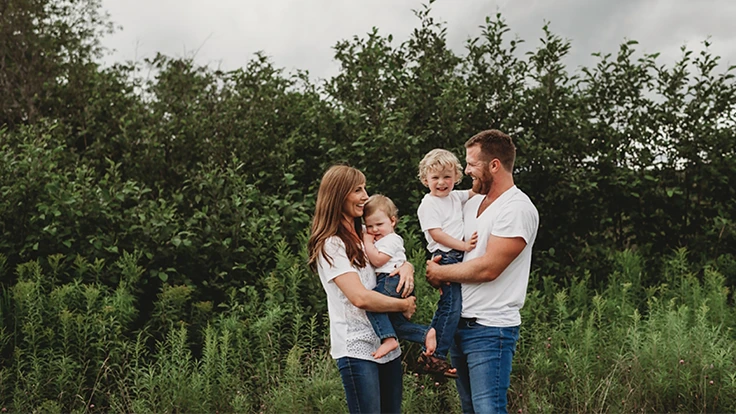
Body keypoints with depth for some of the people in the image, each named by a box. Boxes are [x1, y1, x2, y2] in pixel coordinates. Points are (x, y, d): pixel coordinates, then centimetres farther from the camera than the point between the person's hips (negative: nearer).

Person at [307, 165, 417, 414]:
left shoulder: (364, 235, 13)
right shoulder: (330, 245, -11)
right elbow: (360, 298, -21)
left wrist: (406, 267, -3)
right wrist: (405, 305, -9)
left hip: (388, 344, 8)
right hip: (357, 348, -8)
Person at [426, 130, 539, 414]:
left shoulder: (518, 208, -14)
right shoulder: (473, 204, 13)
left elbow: (487, 268, -20)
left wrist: (439, 273, -7)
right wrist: (436, 268, -2)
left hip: (490, 329, -9)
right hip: (460, 324, 9)